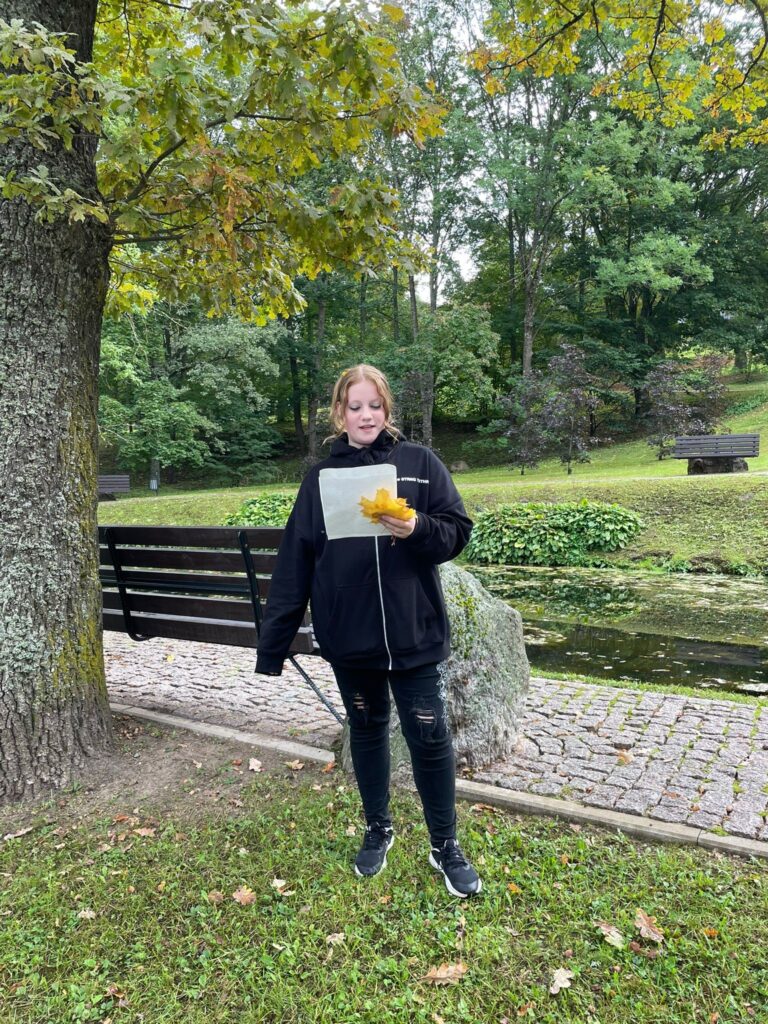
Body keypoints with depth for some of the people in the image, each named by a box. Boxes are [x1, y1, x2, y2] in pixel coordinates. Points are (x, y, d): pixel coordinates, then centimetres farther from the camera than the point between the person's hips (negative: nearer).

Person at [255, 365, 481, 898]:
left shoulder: (420, 462, -2)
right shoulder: (321, 476, 2)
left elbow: (458, 530, -2)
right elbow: (294, 564, 0)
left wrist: (418, 529, -24)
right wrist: (272, 646, -1)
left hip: (413, 630, -2)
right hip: (348, 634, 2)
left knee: (430, 737, 6)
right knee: (366, 730, 18)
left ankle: (446, 845, 29)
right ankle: (378, 829, 41)